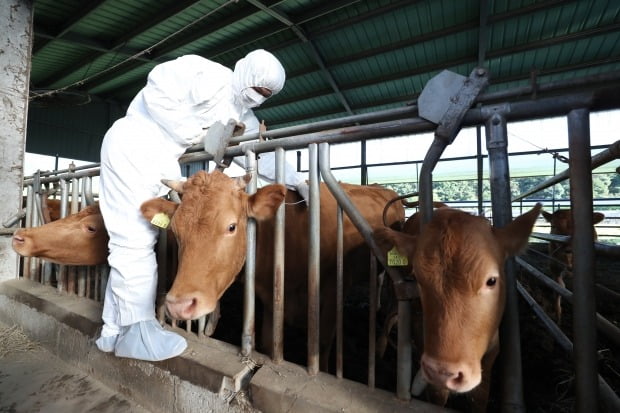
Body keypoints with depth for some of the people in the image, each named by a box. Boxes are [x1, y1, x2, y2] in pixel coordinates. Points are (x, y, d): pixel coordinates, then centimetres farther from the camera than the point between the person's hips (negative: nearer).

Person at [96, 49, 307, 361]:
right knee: (134, 238, -8)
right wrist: (193, 132, -15)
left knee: (140, 240, 6)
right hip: (133, 145, -8)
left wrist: (297, 181, 3)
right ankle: (135, 331, 2)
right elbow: (158, 87, -17)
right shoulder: (209, 75, -8)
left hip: (159, 160, 8)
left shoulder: (243, 117, 12)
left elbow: (262, 156, 10)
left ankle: (116, 330, 17)